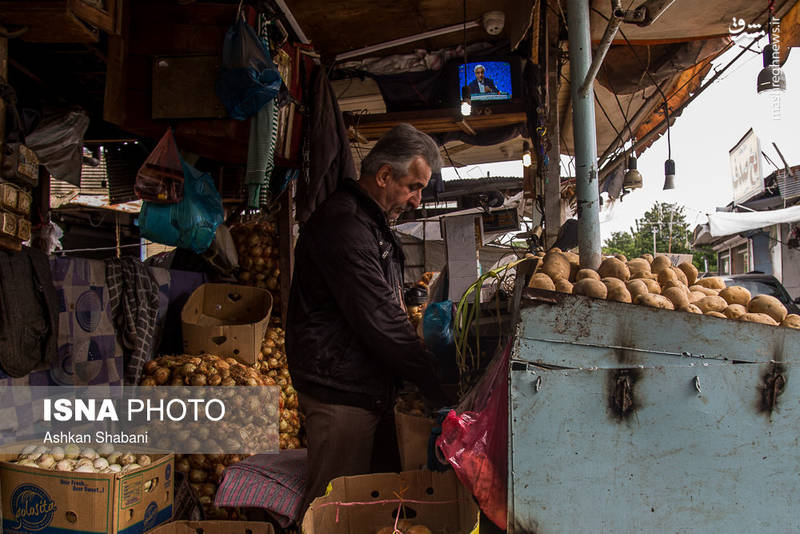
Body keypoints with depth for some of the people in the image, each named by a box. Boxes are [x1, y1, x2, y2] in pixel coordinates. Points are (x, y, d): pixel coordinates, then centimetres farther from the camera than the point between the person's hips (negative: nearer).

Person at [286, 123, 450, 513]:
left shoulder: (371, 225, 16)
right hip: (340, 392, -10)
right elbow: (381, 324, -23)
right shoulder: (343, 228, -20)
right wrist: (438, 388, -18)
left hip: (361, 387, 10)